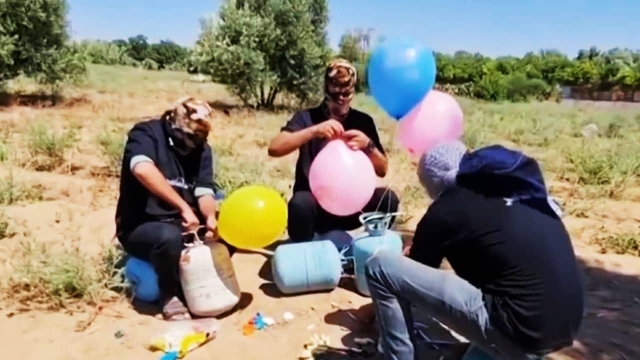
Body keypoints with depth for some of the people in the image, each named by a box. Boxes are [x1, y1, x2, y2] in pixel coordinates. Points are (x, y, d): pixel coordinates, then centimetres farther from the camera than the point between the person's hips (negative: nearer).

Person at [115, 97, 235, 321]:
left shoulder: (201, 149, 4)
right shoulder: (146, 133, -14)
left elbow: (204, 191, -5)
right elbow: (142, 169, -36)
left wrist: (210, 218, -27)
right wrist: (184, 207, -39)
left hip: (183, 224, 6)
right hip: (141, 227, -5)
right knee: (169, 237, -37)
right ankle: (171, 296, -10)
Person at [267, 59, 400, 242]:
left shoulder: (363, 121, 4)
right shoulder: (307, 117, -2)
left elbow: (382, 170, 2)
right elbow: (274, 148, -17)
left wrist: (368, 145, -18)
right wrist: (313, 131, -27)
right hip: (314, 203, -2)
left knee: (388, 198, -23)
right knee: (301, 203, -35)